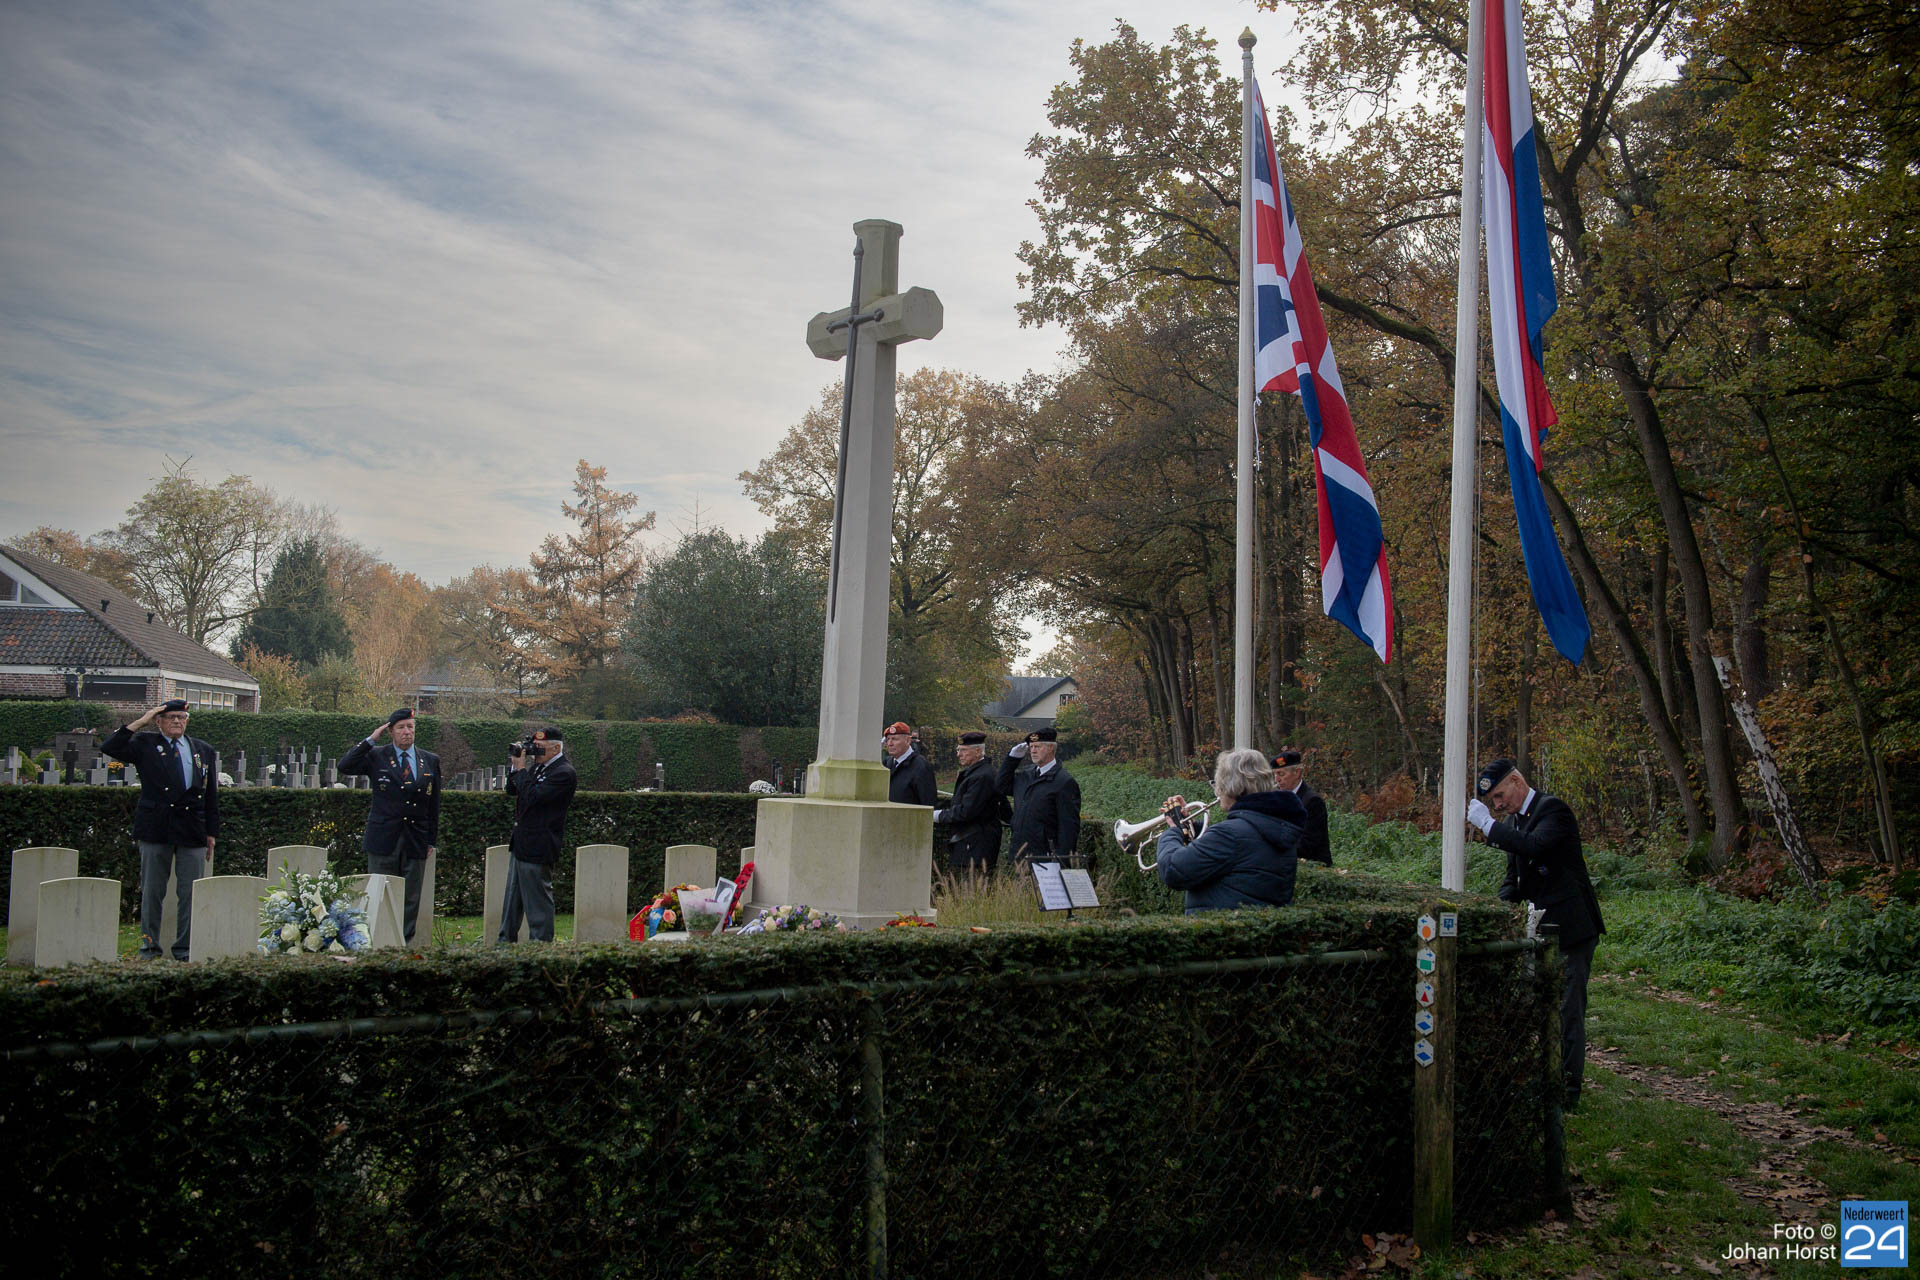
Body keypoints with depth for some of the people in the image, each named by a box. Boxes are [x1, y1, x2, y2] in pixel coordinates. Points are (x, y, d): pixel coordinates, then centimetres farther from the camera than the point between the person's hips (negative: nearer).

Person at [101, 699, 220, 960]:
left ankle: (185, 948, 9)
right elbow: (109, 748, -7)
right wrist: (139, 723, -7)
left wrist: (211, 833, 10)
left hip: (193, 831, 2)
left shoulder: (203, 751, 14)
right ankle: (149, 946, 15)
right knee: (152, 891, 5)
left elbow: (211, 795, 14)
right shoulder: (145, 745, 8)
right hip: (155, 830, -2)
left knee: (190, 892, 2)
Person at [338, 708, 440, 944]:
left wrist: (432, 840, 7)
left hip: (416, 841, 2)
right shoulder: (376, 757, 4)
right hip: (383, 840, -2)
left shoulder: (431, 761, 10)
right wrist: (371, 739, -11)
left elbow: (434, 804, 11)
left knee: (411, 900, 5)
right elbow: (345, 766, -13)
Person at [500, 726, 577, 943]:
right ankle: (505, 941, 27)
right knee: (511, 900, 18)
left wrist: (522, 768, -15)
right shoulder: (537, 766, 11)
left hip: (537, 848, -10)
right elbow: (511, 790, 16)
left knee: (537, 900, -2)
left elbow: (531, 796, -24)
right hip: (520, 844, 10)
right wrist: (517, 765, 3)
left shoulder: (564, 773, -17)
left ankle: (541, 945, 5)